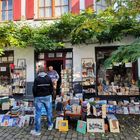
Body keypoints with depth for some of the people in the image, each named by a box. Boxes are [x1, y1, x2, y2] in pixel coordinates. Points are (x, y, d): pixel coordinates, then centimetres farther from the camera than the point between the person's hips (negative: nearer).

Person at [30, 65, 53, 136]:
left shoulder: (36, 79, -7)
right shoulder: (48, 78, -2)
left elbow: (34, 89, -8)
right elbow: (51, 88, -1)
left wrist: (35, 96, 9)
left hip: (39, 97, -2)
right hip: (47, 97, 2)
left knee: (38, 113, 4)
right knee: (49, 111, 16)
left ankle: (37, 130, 10)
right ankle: (50, 125, 32)